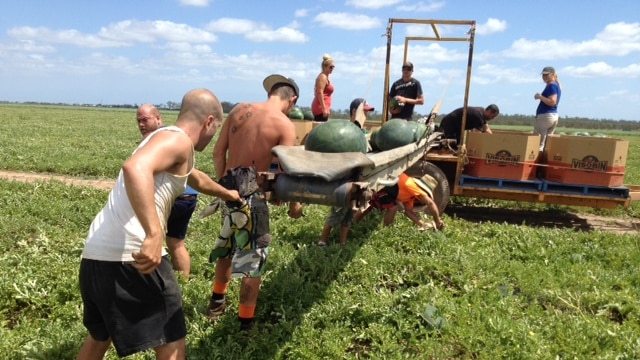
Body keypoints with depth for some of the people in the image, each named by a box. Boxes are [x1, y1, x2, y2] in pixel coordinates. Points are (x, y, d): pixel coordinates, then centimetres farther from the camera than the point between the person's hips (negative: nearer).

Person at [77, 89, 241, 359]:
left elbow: (197, 179, 41)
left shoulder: (162, 139, 22)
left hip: (95, 255, 10)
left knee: (99, 337, 29)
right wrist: (154, 234, -39)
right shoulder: (177, 140, -9)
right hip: (130, 256, -10)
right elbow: (135, 168, -31)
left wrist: (227, 194, 57)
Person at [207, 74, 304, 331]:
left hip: (230, 189, 6)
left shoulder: (239, 109, 5)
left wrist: (223, 183, 16)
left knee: (227, 245, 26)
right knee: (253, 256, 8)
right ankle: (246, 321, 17)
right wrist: (294, 203, -1)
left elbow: (218, 151, 6)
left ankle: (217, 302, 44)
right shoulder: (285, 125, -11)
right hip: (252, 193, -6)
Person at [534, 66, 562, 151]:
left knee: (539, 143, -12)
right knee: (547, 142, 10)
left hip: (545, 115, -11)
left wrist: (540, 96, -16)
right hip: (554, 116, 11)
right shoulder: (557, 85, 18)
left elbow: (552, 102, -22)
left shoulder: (551, 86, -11)